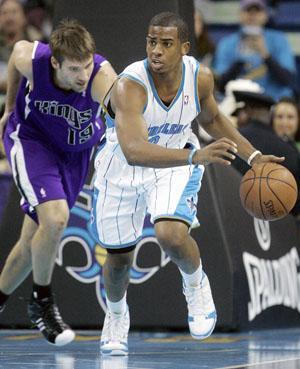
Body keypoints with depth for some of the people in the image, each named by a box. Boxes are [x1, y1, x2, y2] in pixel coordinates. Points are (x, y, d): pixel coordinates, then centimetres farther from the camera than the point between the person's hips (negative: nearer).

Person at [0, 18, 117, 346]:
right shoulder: (30, 59, -28)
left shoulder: (102, 76, -35)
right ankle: (41, 302, -2)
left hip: (76, 153, 2)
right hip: (30, 139, -2)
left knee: (35, 239, 8)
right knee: (54, 218, -25)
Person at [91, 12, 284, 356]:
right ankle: (116, 314, 47)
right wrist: (197, 155, -60)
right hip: (122, 169, -1)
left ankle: (196, 285, 8)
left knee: (171, 234, -27)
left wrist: (253, 156, -3)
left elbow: (212, 118, 6)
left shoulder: (200, 77, -18)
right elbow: (134, 152, -48)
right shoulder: (129, 86, -34)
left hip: (177, 162, 1)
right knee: (119, 256, 12)